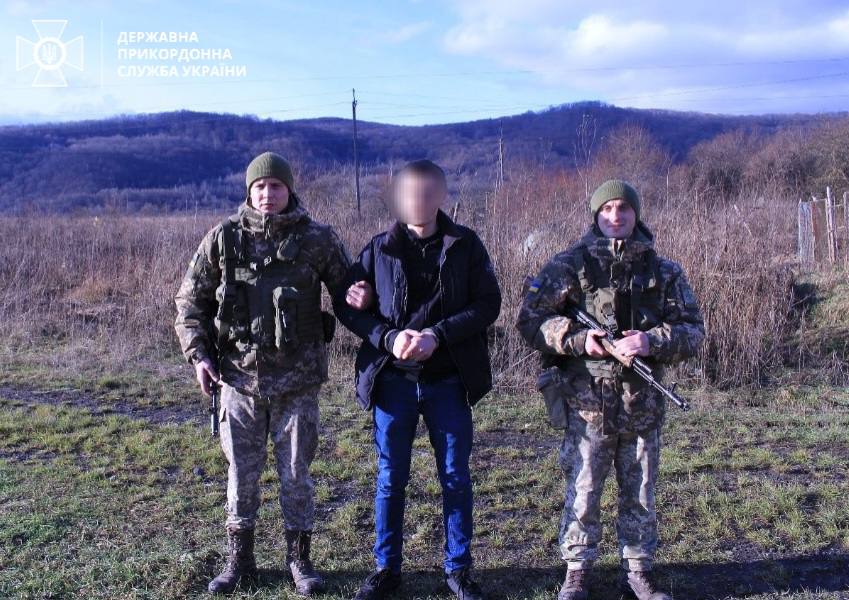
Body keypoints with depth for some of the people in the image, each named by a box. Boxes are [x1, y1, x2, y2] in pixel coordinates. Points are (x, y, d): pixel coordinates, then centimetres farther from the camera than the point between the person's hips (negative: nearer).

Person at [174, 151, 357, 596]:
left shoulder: (317, 239, -3)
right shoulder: (224, 238, -1)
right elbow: (191, 299, 6)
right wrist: (198, 354, -3)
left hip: (297, 380, -1)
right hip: (239, 377, 1)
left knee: (296, 474, 9)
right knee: (241, 474, 11)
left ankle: (299, 559, 27)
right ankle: (239, 560, 29)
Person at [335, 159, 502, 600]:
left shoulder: (465, 245, 0)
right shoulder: (379, 249, 1)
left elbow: (489, 304, -4)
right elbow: (347, 306, 2)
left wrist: (437, 335, -17)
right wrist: (388, 337, -15)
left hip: (449, 381, 0)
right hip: (393, 381, 1)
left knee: (455, 477, 10)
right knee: (390, 479, 11)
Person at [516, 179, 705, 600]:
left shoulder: (663, 271, 8)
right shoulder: (570, 265, 0)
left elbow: (693, 329, 6)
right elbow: (530, 319, -3)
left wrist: (652, 342, -13)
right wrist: (578, 338, -15)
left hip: (642, 402, 3)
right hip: (587, 400, -2)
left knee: (640, 491, 12)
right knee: (582, 489, 4)